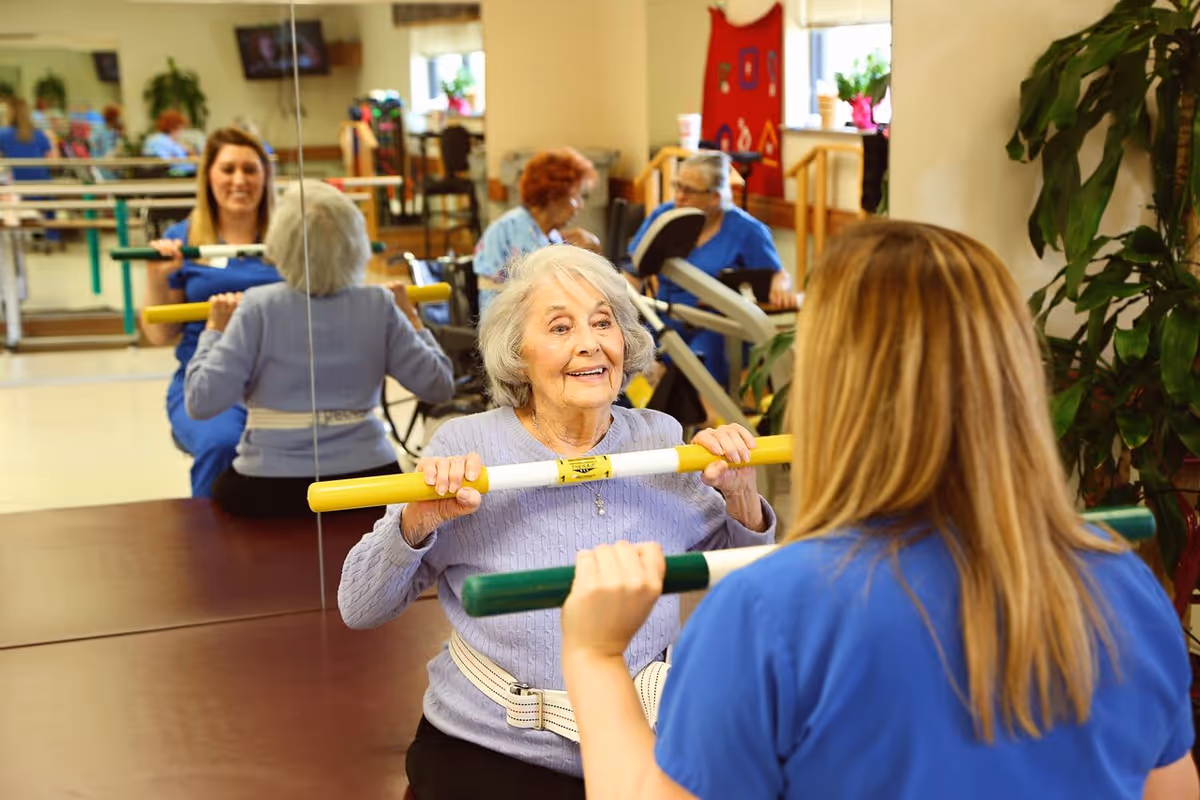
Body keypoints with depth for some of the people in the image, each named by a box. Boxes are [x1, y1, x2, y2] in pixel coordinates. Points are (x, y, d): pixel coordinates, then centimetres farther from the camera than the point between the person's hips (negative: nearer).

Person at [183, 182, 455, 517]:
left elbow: (202, 402, -13)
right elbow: (438, 386, 0)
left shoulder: (258, 307, -10)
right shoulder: (379, 306, -4)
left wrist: (214, 330, 2)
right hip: (367, 484, 2)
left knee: (220, 488, 33)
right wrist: (411, 318, 13)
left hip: (269, 492, -2)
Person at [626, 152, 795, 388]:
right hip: (666, 323, 3)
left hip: (719, 329, -3)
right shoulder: (662, 217, 6)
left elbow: (778, 276, 2)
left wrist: (779, 289, -22)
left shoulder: (746, 230, -3)